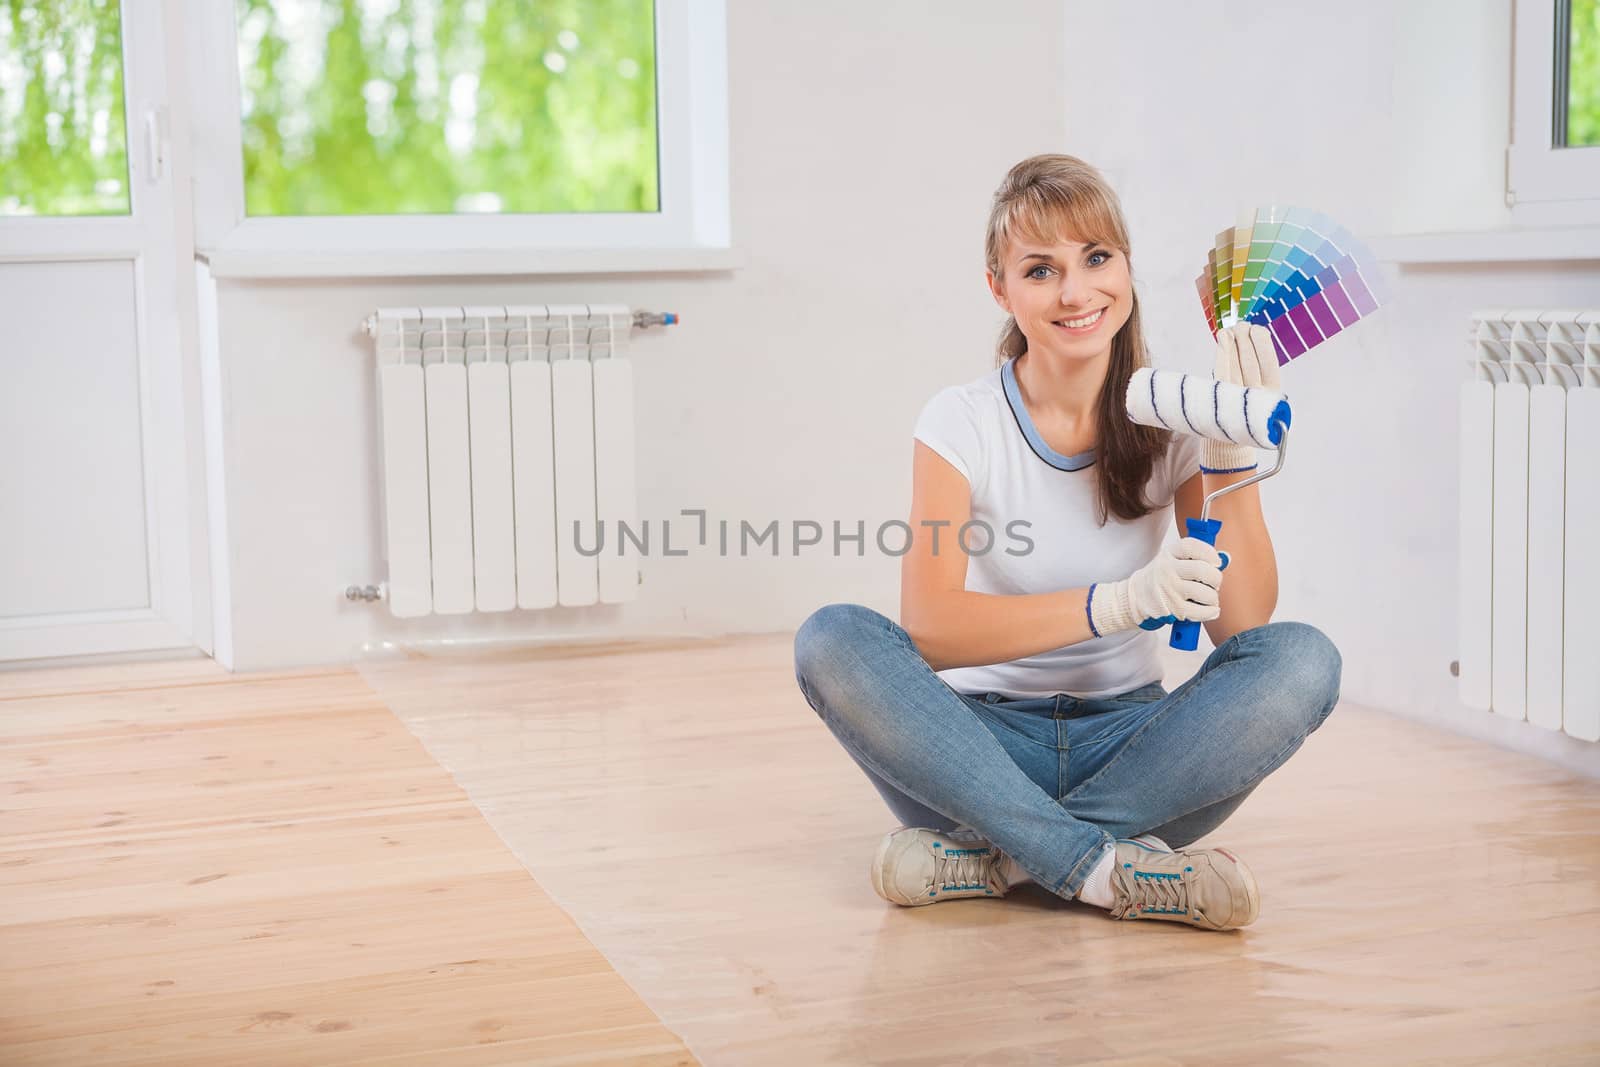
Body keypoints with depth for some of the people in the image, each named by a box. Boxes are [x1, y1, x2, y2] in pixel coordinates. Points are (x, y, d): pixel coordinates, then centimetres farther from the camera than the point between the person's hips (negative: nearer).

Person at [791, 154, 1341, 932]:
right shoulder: (962, 423, -6)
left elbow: (1239, 624, -9)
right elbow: (928, 627, -19)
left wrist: (1234, 453, -20)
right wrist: (1117, 603, -31)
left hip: (1128, 739, 2)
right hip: (984, 743, -1)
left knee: (1302, 661, -25)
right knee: (833, 641, -28)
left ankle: (991, 857, -26)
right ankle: (1107, 867, -32)